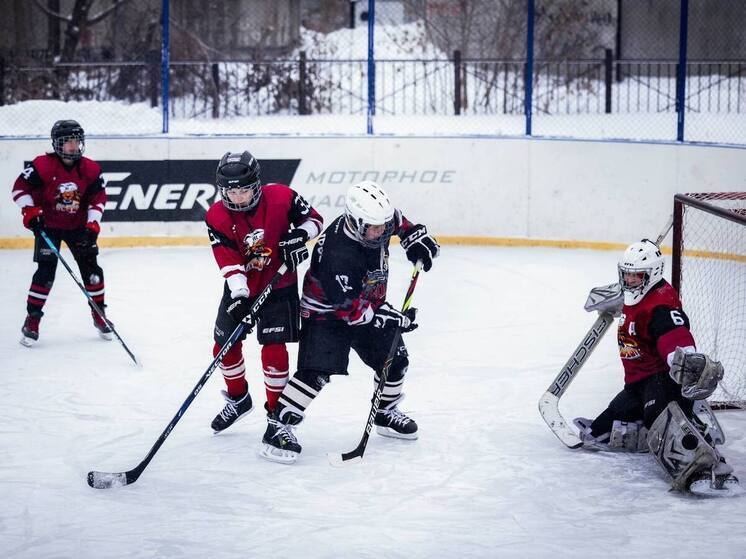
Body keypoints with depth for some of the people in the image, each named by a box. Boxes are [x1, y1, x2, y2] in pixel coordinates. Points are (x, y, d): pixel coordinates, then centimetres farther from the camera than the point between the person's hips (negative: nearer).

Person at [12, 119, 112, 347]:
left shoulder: (91, 170, -9)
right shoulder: (42, 166, -19)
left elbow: (98, 198, -3)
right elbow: (20, 187, -14)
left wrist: (93, 225, -13)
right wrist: (30, 212, -23)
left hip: (78, 226, 3)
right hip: (48, 226, -3)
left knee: (91, 268, 3)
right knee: (46, 271, -11)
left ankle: (99, 314, 20)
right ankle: (32, 319, -2)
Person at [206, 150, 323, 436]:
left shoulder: (281, 197, -19)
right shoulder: (217, 217, -16)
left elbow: (313, 218, -4)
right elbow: (228, 260, -21)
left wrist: (299, 236, -25)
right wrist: (239, 293, -33)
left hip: (279, 286, -3)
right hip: (241, 287, 3)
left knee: (273, 349, -10)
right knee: (225, 346, 10)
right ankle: (238, 399, 35)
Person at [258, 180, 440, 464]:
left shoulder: (377, 219, -16)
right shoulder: (339, 255, -37)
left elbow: (398, 220, 13)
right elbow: (351, 309, -31)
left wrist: (416, 237, 1)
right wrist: (392, 318, -30)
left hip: (369, 304, 8)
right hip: (328, 311, -8)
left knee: (394, 359, 11)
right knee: (317, 371, -21)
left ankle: (386, 413, 35)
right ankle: (277, 429, -18)